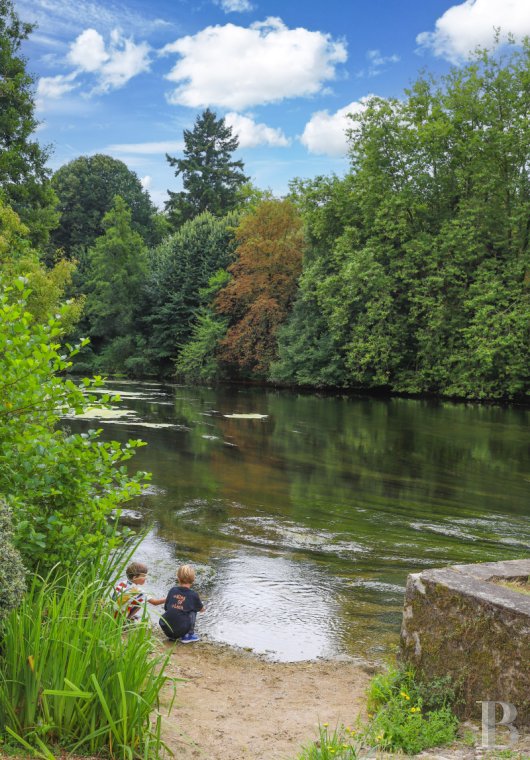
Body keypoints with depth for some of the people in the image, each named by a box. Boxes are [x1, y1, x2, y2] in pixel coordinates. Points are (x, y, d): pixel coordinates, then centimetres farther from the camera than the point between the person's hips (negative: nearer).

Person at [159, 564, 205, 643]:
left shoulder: (172, 590, 6)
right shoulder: (193, 595, -1)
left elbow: (166, 608, 15)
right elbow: (202, 609, 17)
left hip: (166, 629, 3)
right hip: (180, 630, -3)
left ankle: (172, 636, 20)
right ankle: (189, 635, 14)